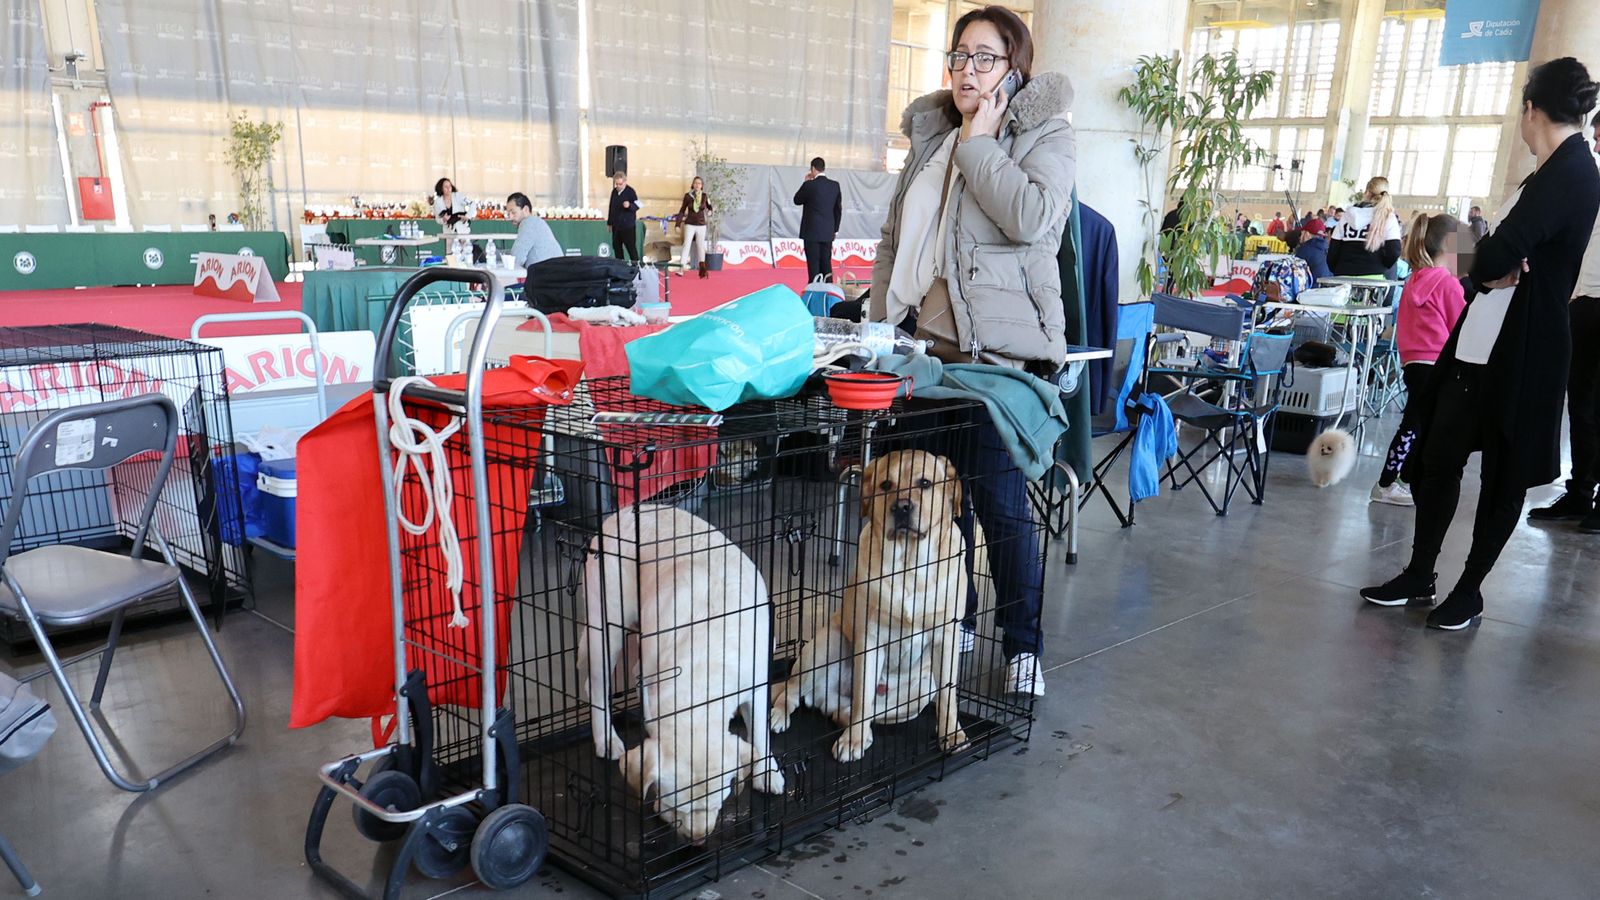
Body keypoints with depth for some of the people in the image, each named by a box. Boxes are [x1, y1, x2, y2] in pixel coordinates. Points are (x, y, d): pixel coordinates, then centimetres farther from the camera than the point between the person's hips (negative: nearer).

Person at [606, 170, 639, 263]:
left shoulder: (630, 192, -10)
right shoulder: (614, 191, 10)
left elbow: (636, 206, -12)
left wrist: (629, 206, -34)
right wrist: (609, 222, 21)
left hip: (628, 225, -7)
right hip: (616, 225, 7)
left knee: (631, 246, -4)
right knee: (616, 246, 11)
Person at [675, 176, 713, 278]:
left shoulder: (704, 196, 1)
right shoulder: (687, 196, -3)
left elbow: (709, 207, 15)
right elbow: (682, 210, 4)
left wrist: (711, 208, -9)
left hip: (701, 225, 2)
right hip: (690, 225, -2)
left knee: (701, 246, 7)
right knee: (686, 245, -9)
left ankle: (702, 269, 15)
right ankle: (681, 269, -12)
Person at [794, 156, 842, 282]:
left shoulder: (809, 185, -11)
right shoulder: (835, 185, 4)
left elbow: (797, 201, 4)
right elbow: (838, 209, 9)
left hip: (812, 232, -5)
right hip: (828, 233, 5)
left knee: (814, 267, -2)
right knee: (826, 266, 9)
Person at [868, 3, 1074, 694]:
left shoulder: (1046, 136, 0)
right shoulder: (931, 136, 17)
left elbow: (1032, 217, -20)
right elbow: (894, 237, 20)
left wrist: (979, 142, -11)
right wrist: (881, 321, 13)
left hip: (997, 350, -6)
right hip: (924, 341, 6)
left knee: (1000, 500, -3)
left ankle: (1023, 643, 12)